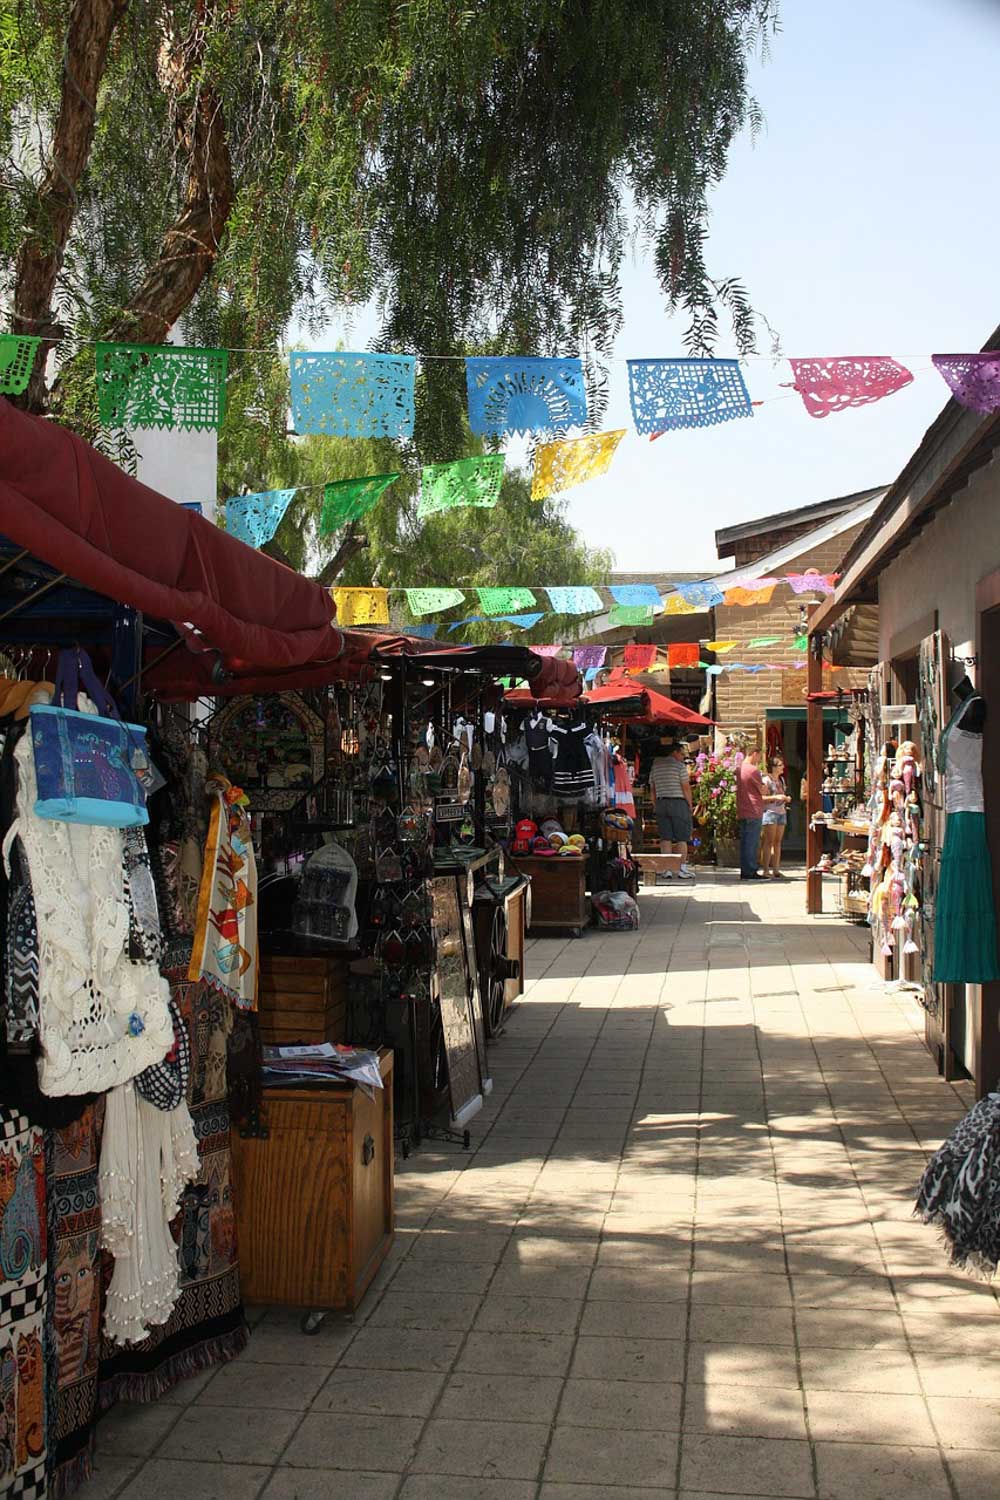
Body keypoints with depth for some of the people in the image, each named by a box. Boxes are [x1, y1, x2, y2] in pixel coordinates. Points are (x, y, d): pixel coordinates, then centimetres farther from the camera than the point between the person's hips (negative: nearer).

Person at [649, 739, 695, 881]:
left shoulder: (655, 765, 13)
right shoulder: (680, 765, -4)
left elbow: (653, 789, 14)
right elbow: (686, 787, -7)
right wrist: (689, 805, 1)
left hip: (661, 802, 5)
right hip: (678, 802, -5)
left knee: (665, 837, 4)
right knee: (682, 838, -1)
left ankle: (666, 869, 0)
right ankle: (682, 869, -3)